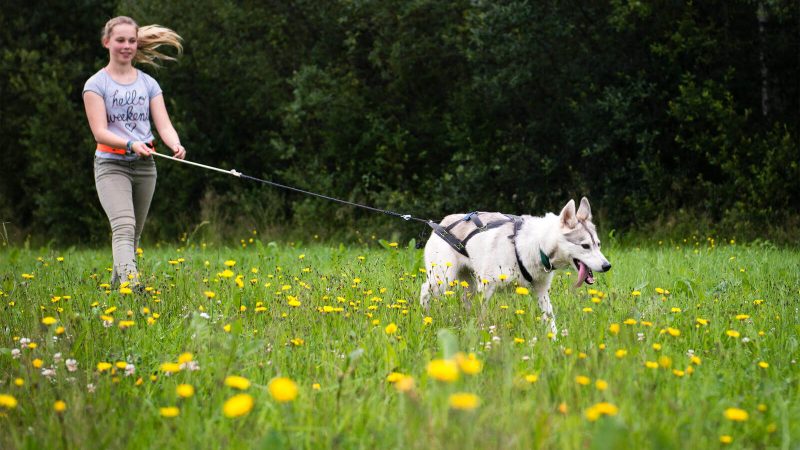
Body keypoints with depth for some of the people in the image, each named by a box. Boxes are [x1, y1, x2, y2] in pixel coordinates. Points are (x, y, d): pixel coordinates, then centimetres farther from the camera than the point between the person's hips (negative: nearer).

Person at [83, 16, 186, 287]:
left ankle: (116, 283, 27)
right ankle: (130, 281, -40)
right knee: (124, 228, -24)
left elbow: (163, 124, 0)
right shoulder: (96, 84, -3)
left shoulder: (148, 83, 9)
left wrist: (176, 145, -23)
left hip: (145, 166, 5)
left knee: (134, 234, 11)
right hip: (111, 164, -5)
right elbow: (99, 132, -12)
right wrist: (131, 144, -30)